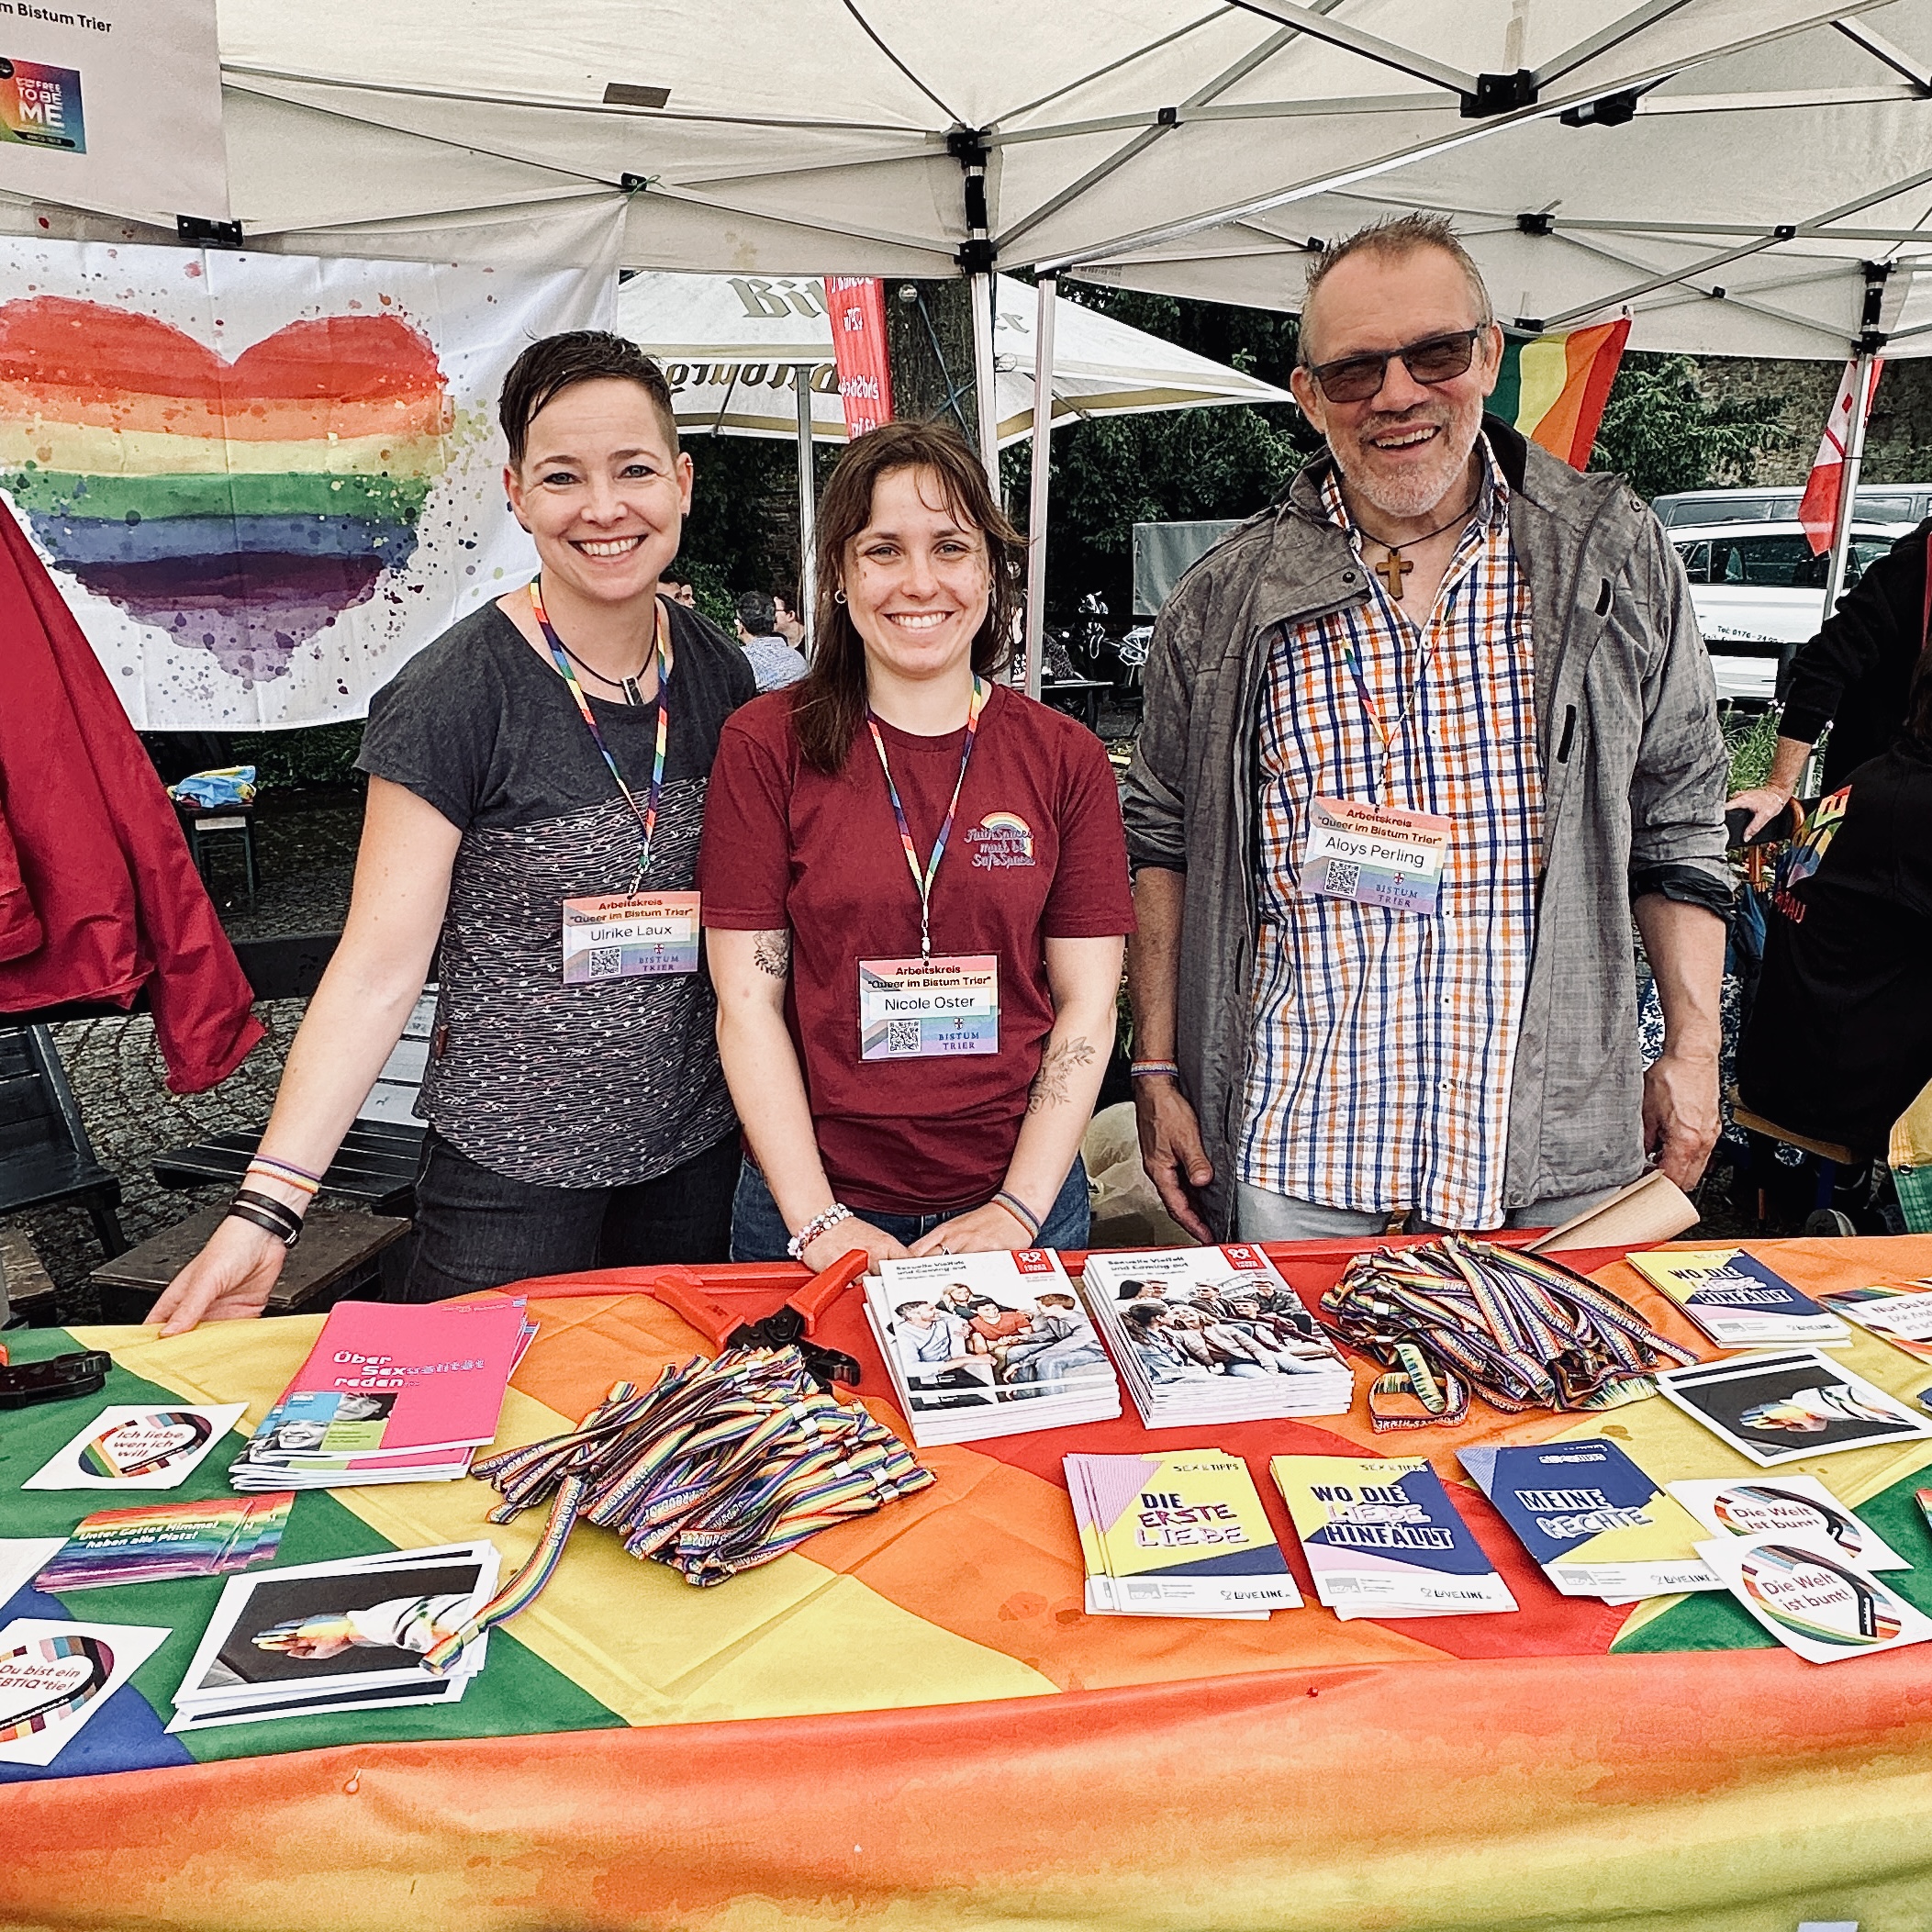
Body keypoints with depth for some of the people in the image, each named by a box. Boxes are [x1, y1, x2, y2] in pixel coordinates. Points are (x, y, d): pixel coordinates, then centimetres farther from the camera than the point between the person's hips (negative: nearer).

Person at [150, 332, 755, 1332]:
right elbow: (381, 962, -17)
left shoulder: (717, 670, 1)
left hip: (693, 1149, 5)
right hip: (511, 1172, -5)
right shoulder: (457, 696, -15)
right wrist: (268, 1208, -23)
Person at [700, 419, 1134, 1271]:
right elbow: (747, 1002, -6)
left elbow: (1087, 1007, -1)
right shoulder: (766, 746, -5)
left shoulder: (1065, 759, -1)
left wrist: (1018, 1208, -9)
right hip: (815, 1204, -1)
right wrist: (819, 1221, -12)